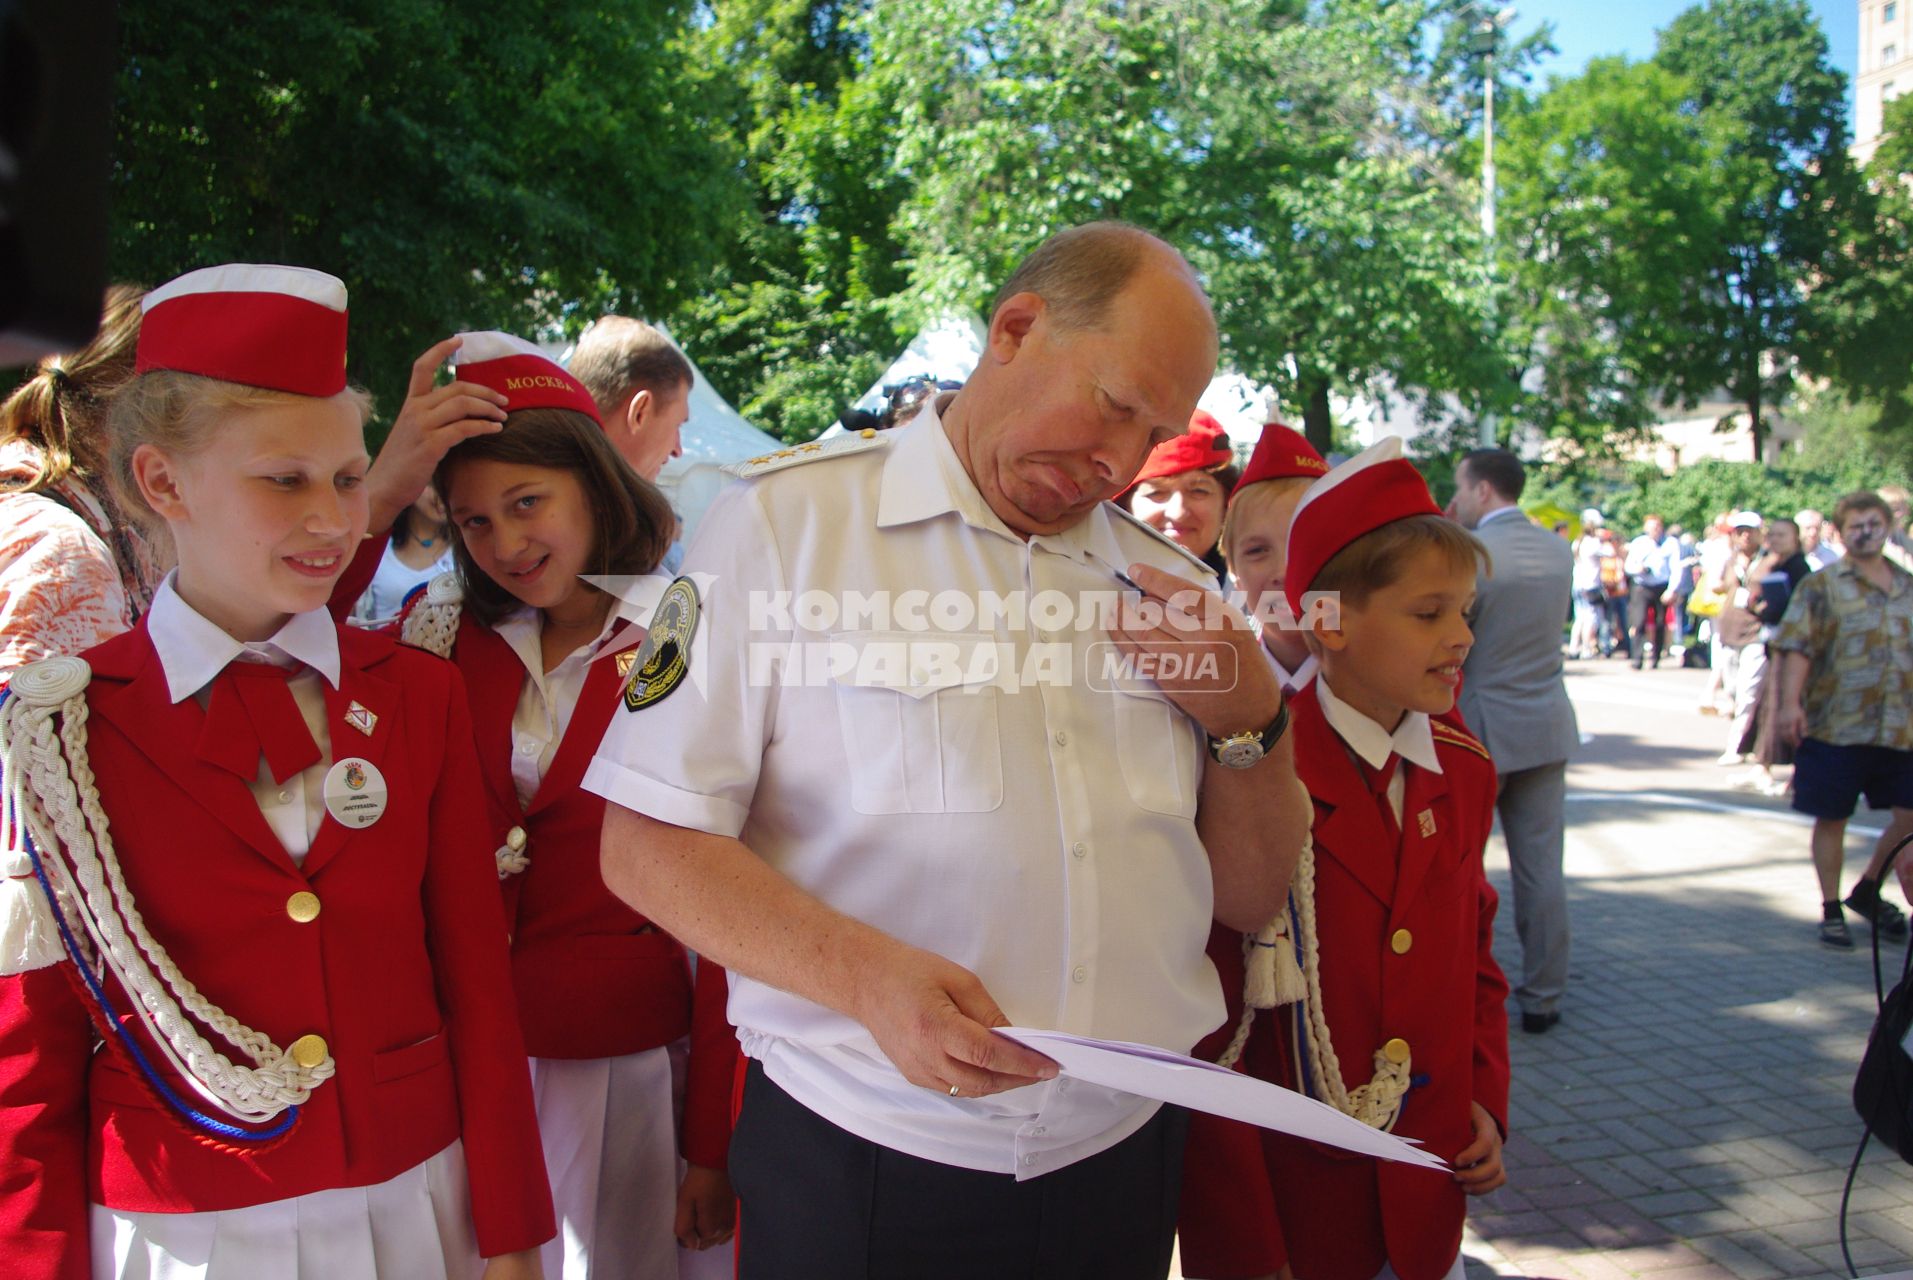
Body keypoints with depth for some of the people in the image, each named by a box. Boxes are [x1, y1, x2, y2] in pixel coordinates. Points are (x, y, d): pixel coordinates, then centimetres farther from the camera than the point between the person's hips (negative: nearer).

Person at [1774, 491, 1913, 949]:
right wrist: (1790, 703, -22)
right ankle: (1831, 910, 16)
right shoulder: (1821, 586, -2)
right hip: (1836, 726, -4)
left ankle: (1867, 891, 27)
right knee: (1832, 819, 3)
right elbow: (1798, 647, -10)